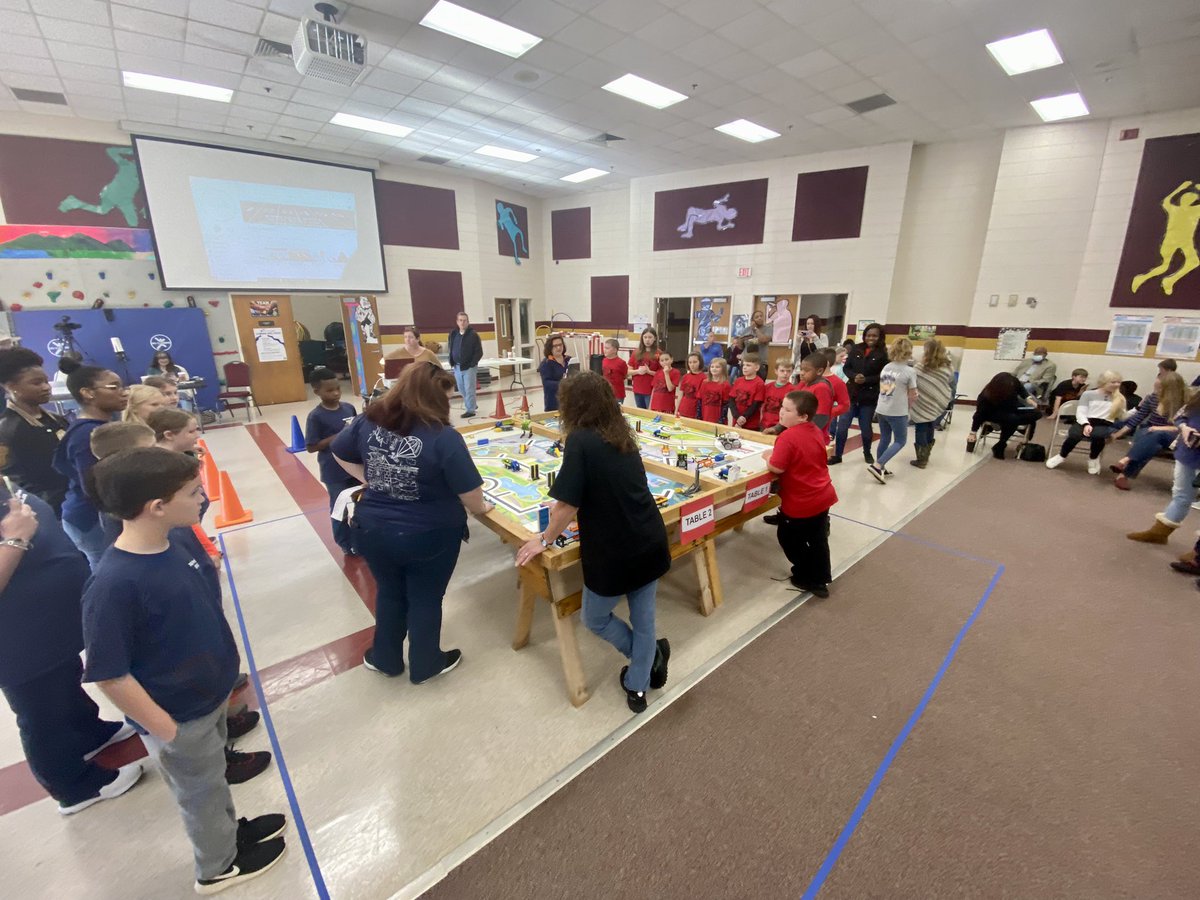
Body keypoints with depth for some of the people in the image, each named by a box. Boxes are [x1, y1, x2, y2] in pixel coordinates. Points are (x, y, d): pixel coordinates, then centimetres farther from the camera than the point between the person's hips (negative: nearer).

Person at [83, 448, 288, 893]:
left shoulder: (183, 539, -12)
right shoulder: (113, 584, -33)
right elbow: (109, 675, -25)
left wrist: (224, 667, 11)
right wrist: (165, 730, -16)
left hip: (213, 693, 6)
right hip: (179, 718, -6)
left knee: (213, 773, 29)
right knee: (201, 791, 20)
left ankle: (230, 828, 55)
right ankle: (219, 866, 47)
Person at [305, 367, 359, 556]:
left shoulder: (349, 408, -1)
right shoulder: (316, 416, -15)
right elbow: (311, 447, -14)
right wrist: (337, 437, -21)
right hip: (335, 471, -5)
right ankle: (346, 544, 30)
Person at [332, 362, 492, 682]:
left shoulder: (368, 421, -6)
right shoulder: (444, 437, -23)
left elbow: (339, 453, 11)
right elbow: (469, 491, -18)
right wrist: (480, 509, 2)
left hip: (373, 530, 5)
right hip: (428, 536, -4)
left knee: (389, 593, 27)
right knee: (425, 600, 18)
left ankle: (384, 659, 47)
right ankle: (425, 665, 39)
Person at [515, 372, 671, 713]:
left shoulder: (579, 440, -16)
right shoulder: (622, 436, 5)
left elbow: (567, 504, -17)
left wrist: (545, 540, 0)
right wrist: (582, 513, 30)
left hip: (613, 552, -7)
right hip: (651, 542, 7)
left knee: (595, 619, 22)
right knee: (643, 619, 22)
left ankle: (652, 657, 40)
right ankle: (638, 687, 40)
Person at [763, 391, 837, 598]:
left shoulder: (787, 437, -25)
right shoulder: (816, 431, 2)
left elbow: (776, 467, -26)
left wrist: (768, 456, -6)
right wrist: (778, 454, 10)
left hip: (800, 503, -8)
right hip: (822, 496, 8)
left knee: (789, 538, 14)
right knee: (818, 540, 20)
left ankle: (807, 578, 27)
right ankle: (821, 580, 34)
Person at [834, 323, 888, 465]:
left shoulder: (882, 354, -4)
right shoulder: (856, 349, 3)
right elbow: (846, 367, 4)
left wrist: (866, 380, -20)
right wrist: (854, 376, -15)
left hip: (869, 396, -2)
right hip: (851, 393, 2)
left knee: (865, 427, 11)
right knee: (842, 425, -2)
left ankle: (867, 453, 35)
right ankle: (837, 455, 9)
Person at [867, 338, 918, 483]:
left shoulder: (886, 367, 4)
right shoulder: (909, 371, -12)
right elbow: (912, 396, -6)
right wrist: (908, 408, 12)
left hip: (881, 410, 6)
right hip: (898, 412, -6)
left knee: (885, 439, 18)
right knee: (900, 441, 7)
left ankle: (881, 468, 23)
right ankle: (877, 466, -7)